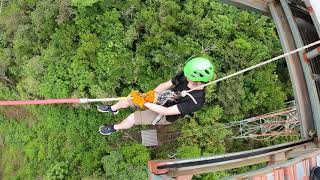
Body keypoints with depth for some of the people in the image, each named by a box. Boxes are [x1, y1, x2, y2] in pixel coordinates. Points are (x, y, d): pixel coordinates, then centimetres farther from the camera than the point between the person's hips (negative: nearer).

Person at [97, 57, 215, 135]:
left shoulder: (197, 101, -37)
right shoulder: (184, 76, -20)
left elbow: (166, 111, -34)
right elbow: (165, 85, -7)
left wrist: (144, 103, -31)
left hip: (164, 115, -5)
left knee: (131, 119, -7)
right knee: (126, 100, 5)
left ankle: (115, 128, 28)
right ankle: (112, 109, 41)